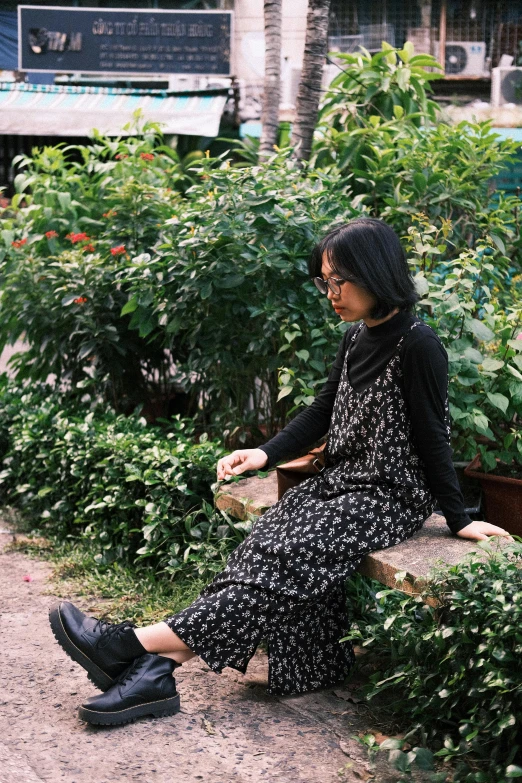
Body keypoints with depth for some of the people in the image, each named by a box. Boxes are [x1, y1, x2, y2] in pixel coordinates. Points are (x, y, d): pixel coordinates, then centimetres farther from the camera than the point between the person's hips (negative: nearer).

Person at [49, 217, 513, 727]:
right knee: (261, 546, -16)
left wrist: (459, 520, -8)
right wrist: (265, 454, 0)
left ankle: (138, 643, -28)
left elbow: (431, 438, -12)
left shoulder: (417, 345, -14)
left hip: (390, 497, -7)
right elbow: (322, 414, 14)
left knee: (288, 556, -23)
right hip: (339, 483, 7)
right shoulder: (355, 338, 10)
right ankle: (156, 667, -27)